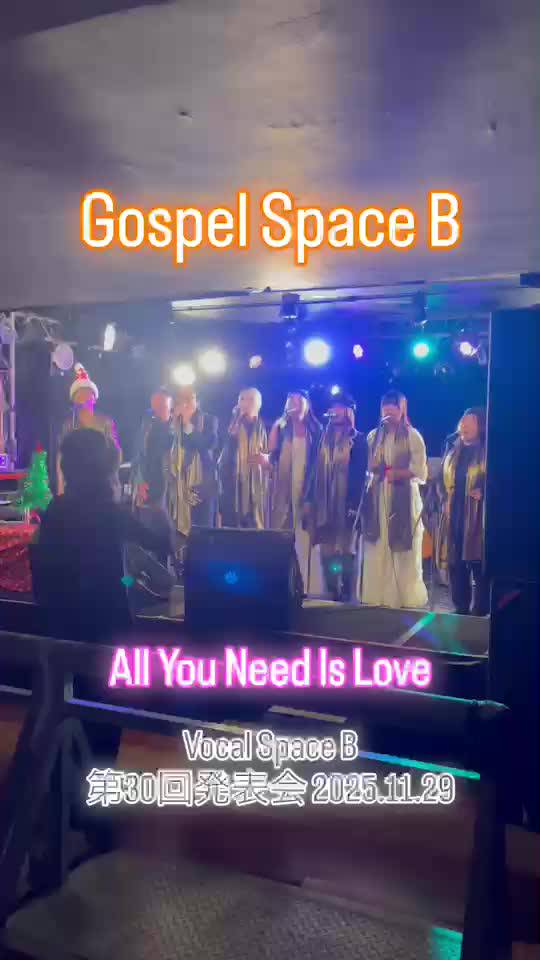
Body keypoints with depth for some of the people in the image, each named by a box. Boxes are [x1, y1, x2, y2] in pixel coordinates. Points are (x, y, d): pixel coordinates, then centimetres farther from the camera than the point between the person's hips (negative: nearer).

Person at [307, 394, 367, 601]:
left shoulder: (358, 439, 0)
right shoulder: (324, 437, 14)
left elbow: (359, 473, -7)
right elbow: (316, 470, 13)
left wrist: (354, 504, -15)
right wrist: (310, 499, 6)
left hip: (345, 503, -4)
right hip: (324, 503, 5)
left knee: (345, 550, -2)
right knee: (326, 551, 5)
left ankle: (347, 595, 5)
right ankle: (331, 595, 13)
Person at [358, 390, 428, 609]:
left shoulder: (412, 436, 1)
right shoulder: (373, 436, 13)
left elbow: (419, 472, -5)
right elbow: (365, 466, 12)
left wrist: (393, 472, -11)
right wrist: (378, 469, -8)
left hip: (403, 499, -3)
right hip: (376, 499, 4)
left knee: (404, 550, -3)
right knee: (376, 550, 1)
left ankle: (408, 600, 3)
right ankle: (377, 598, 7)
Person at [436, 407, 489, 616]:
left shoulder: (487, 452, -2)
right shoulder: (453, 450, 15)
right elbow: (442, 479, 20)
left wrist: (483, 493, -19)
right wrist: (445, 500, 7)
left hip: (477, 516, -5)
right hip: (453, 516, 6)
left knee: (478, 563, -5)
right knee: (455, 563, 7)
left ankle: (479, 613, 4)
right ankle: (460, 610, 18)